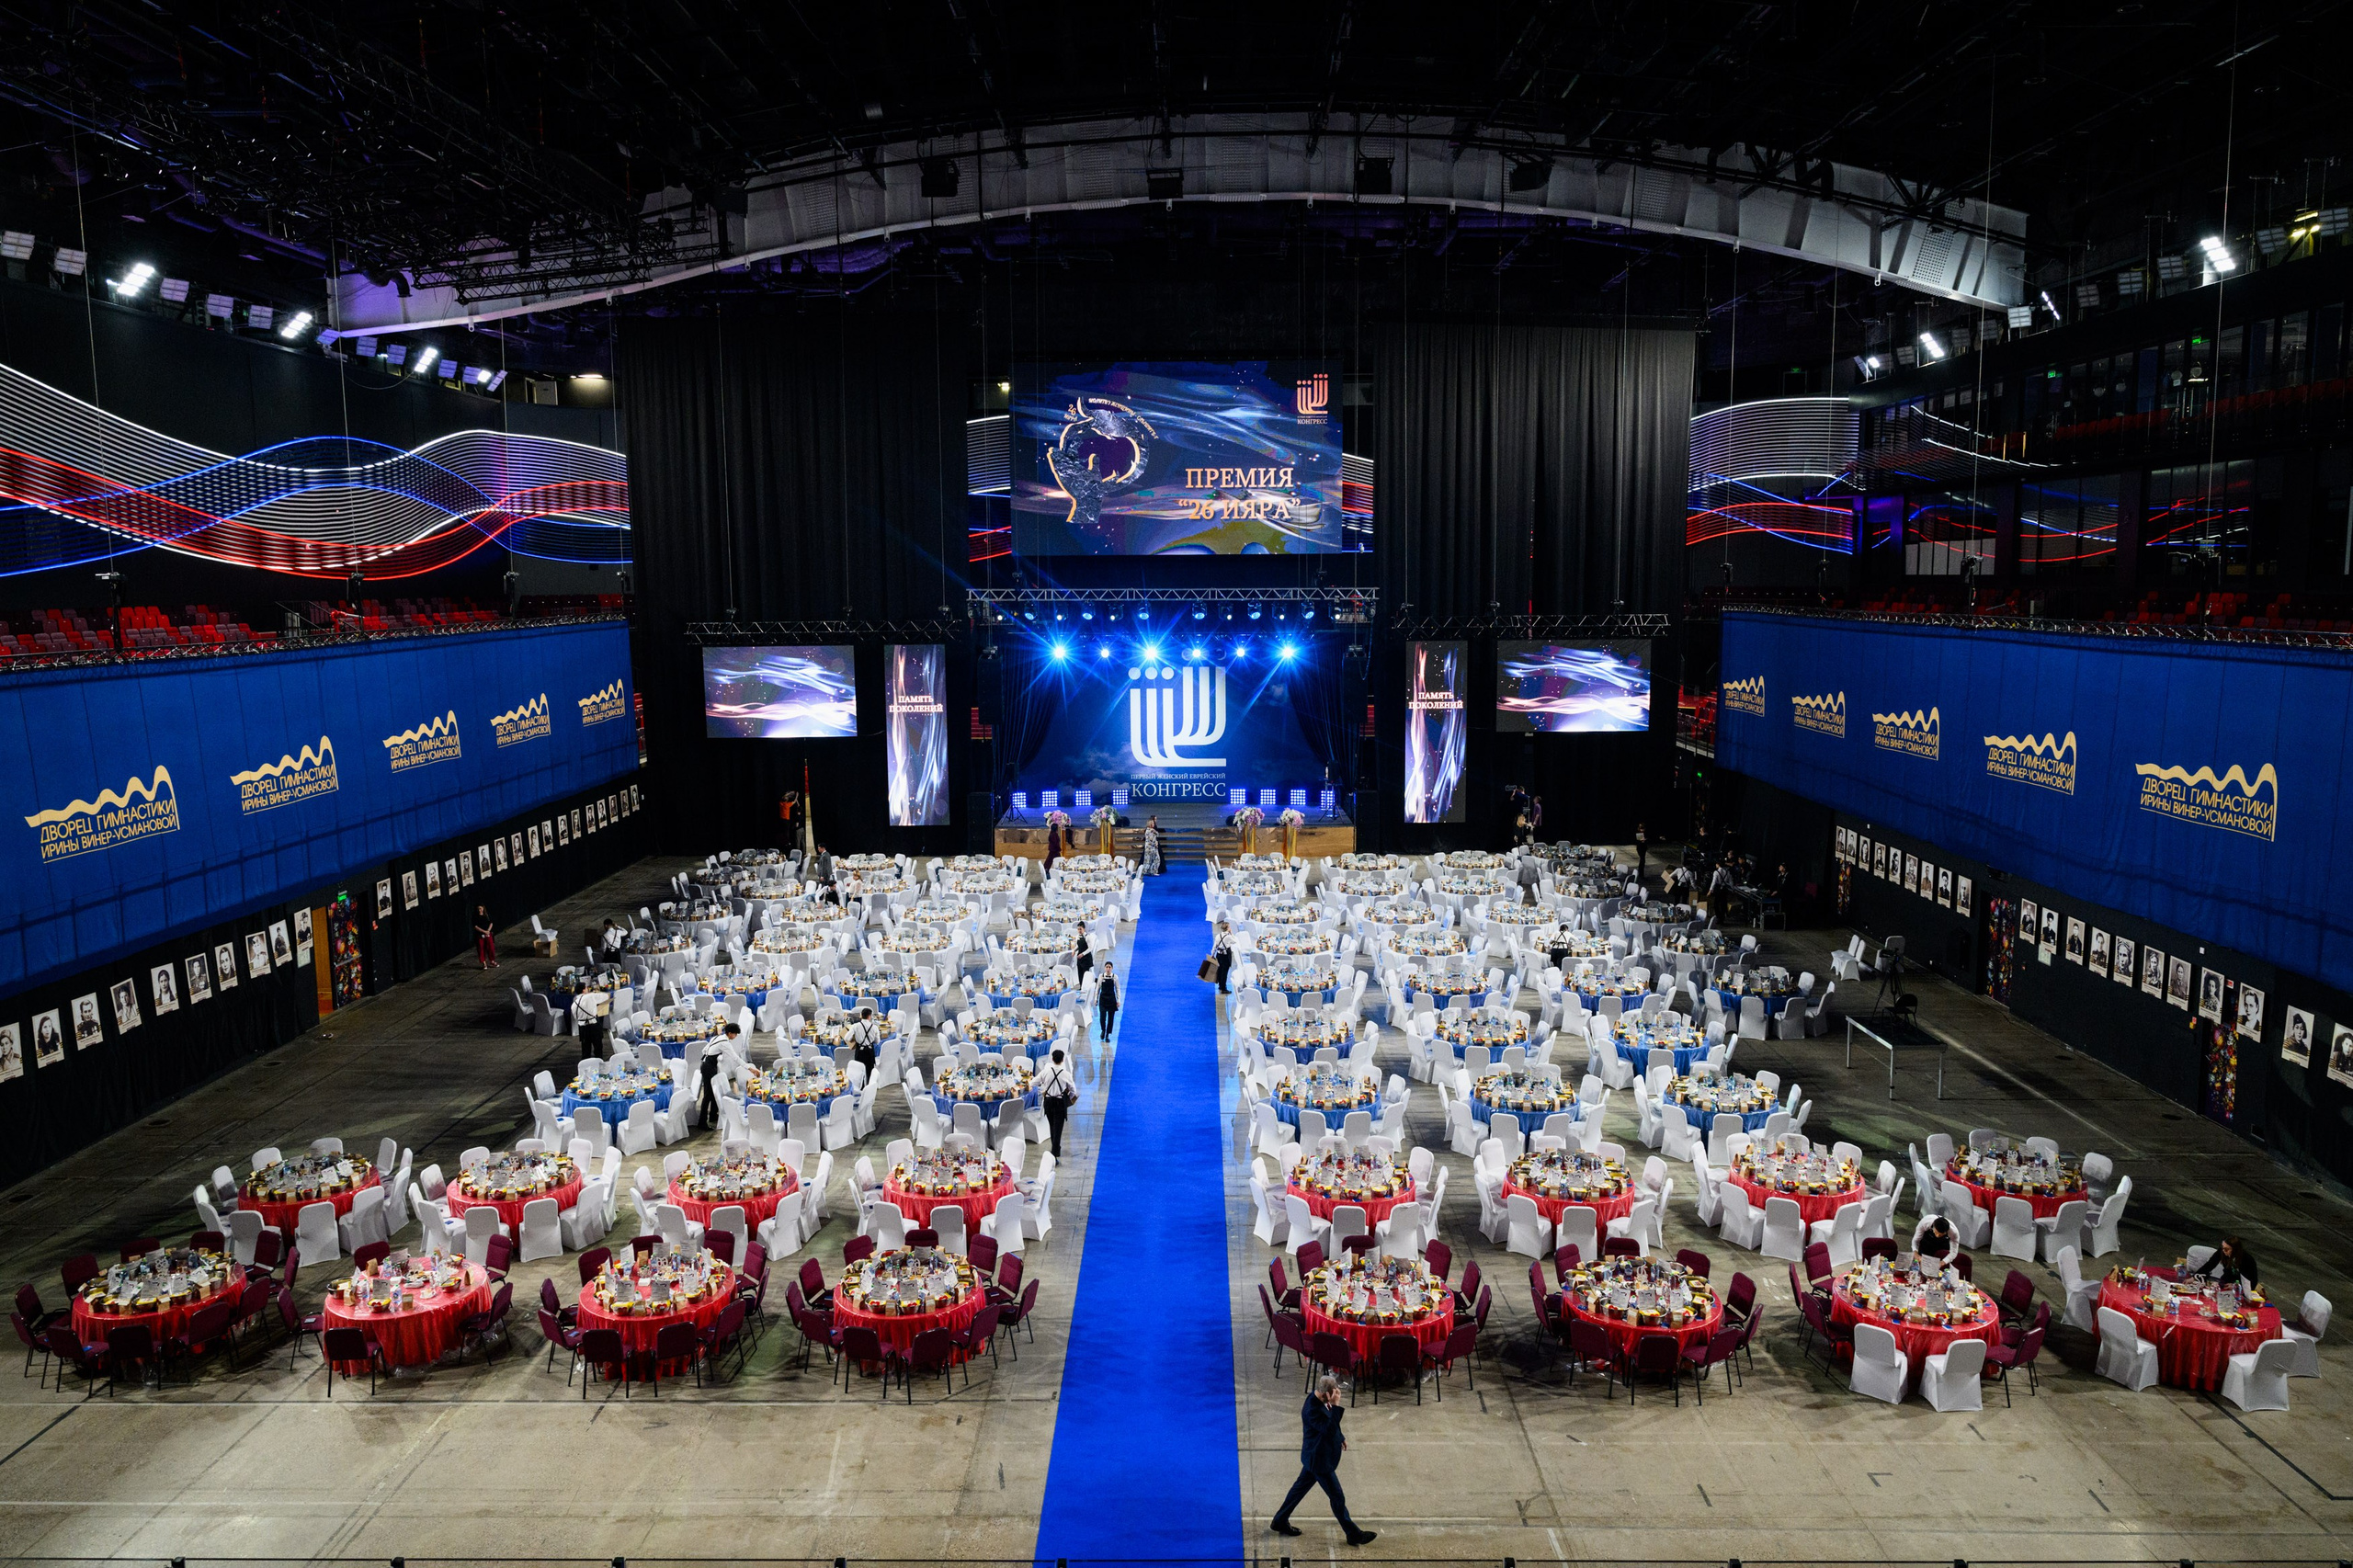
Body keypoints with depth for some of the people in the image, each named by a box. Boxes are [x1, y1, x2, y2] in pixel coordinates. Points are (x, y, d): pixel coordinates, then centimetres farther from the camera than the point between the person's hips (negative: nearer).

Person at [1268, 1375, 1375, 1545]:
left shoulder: (1317, 1400, -4)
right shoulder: (1311, 1410, -34)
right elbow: (1329, 1429, -39)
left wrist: (1340, 1438, 22)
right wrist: (1336, 1406, -41)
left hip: (1315, 1456, 10)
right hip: (1320, 1460, -9)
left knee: (1301, 1486, 22)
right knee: (1337, 1497, 4)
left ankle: (1280, 1521, 37)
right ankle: (1353, 1535, 18)